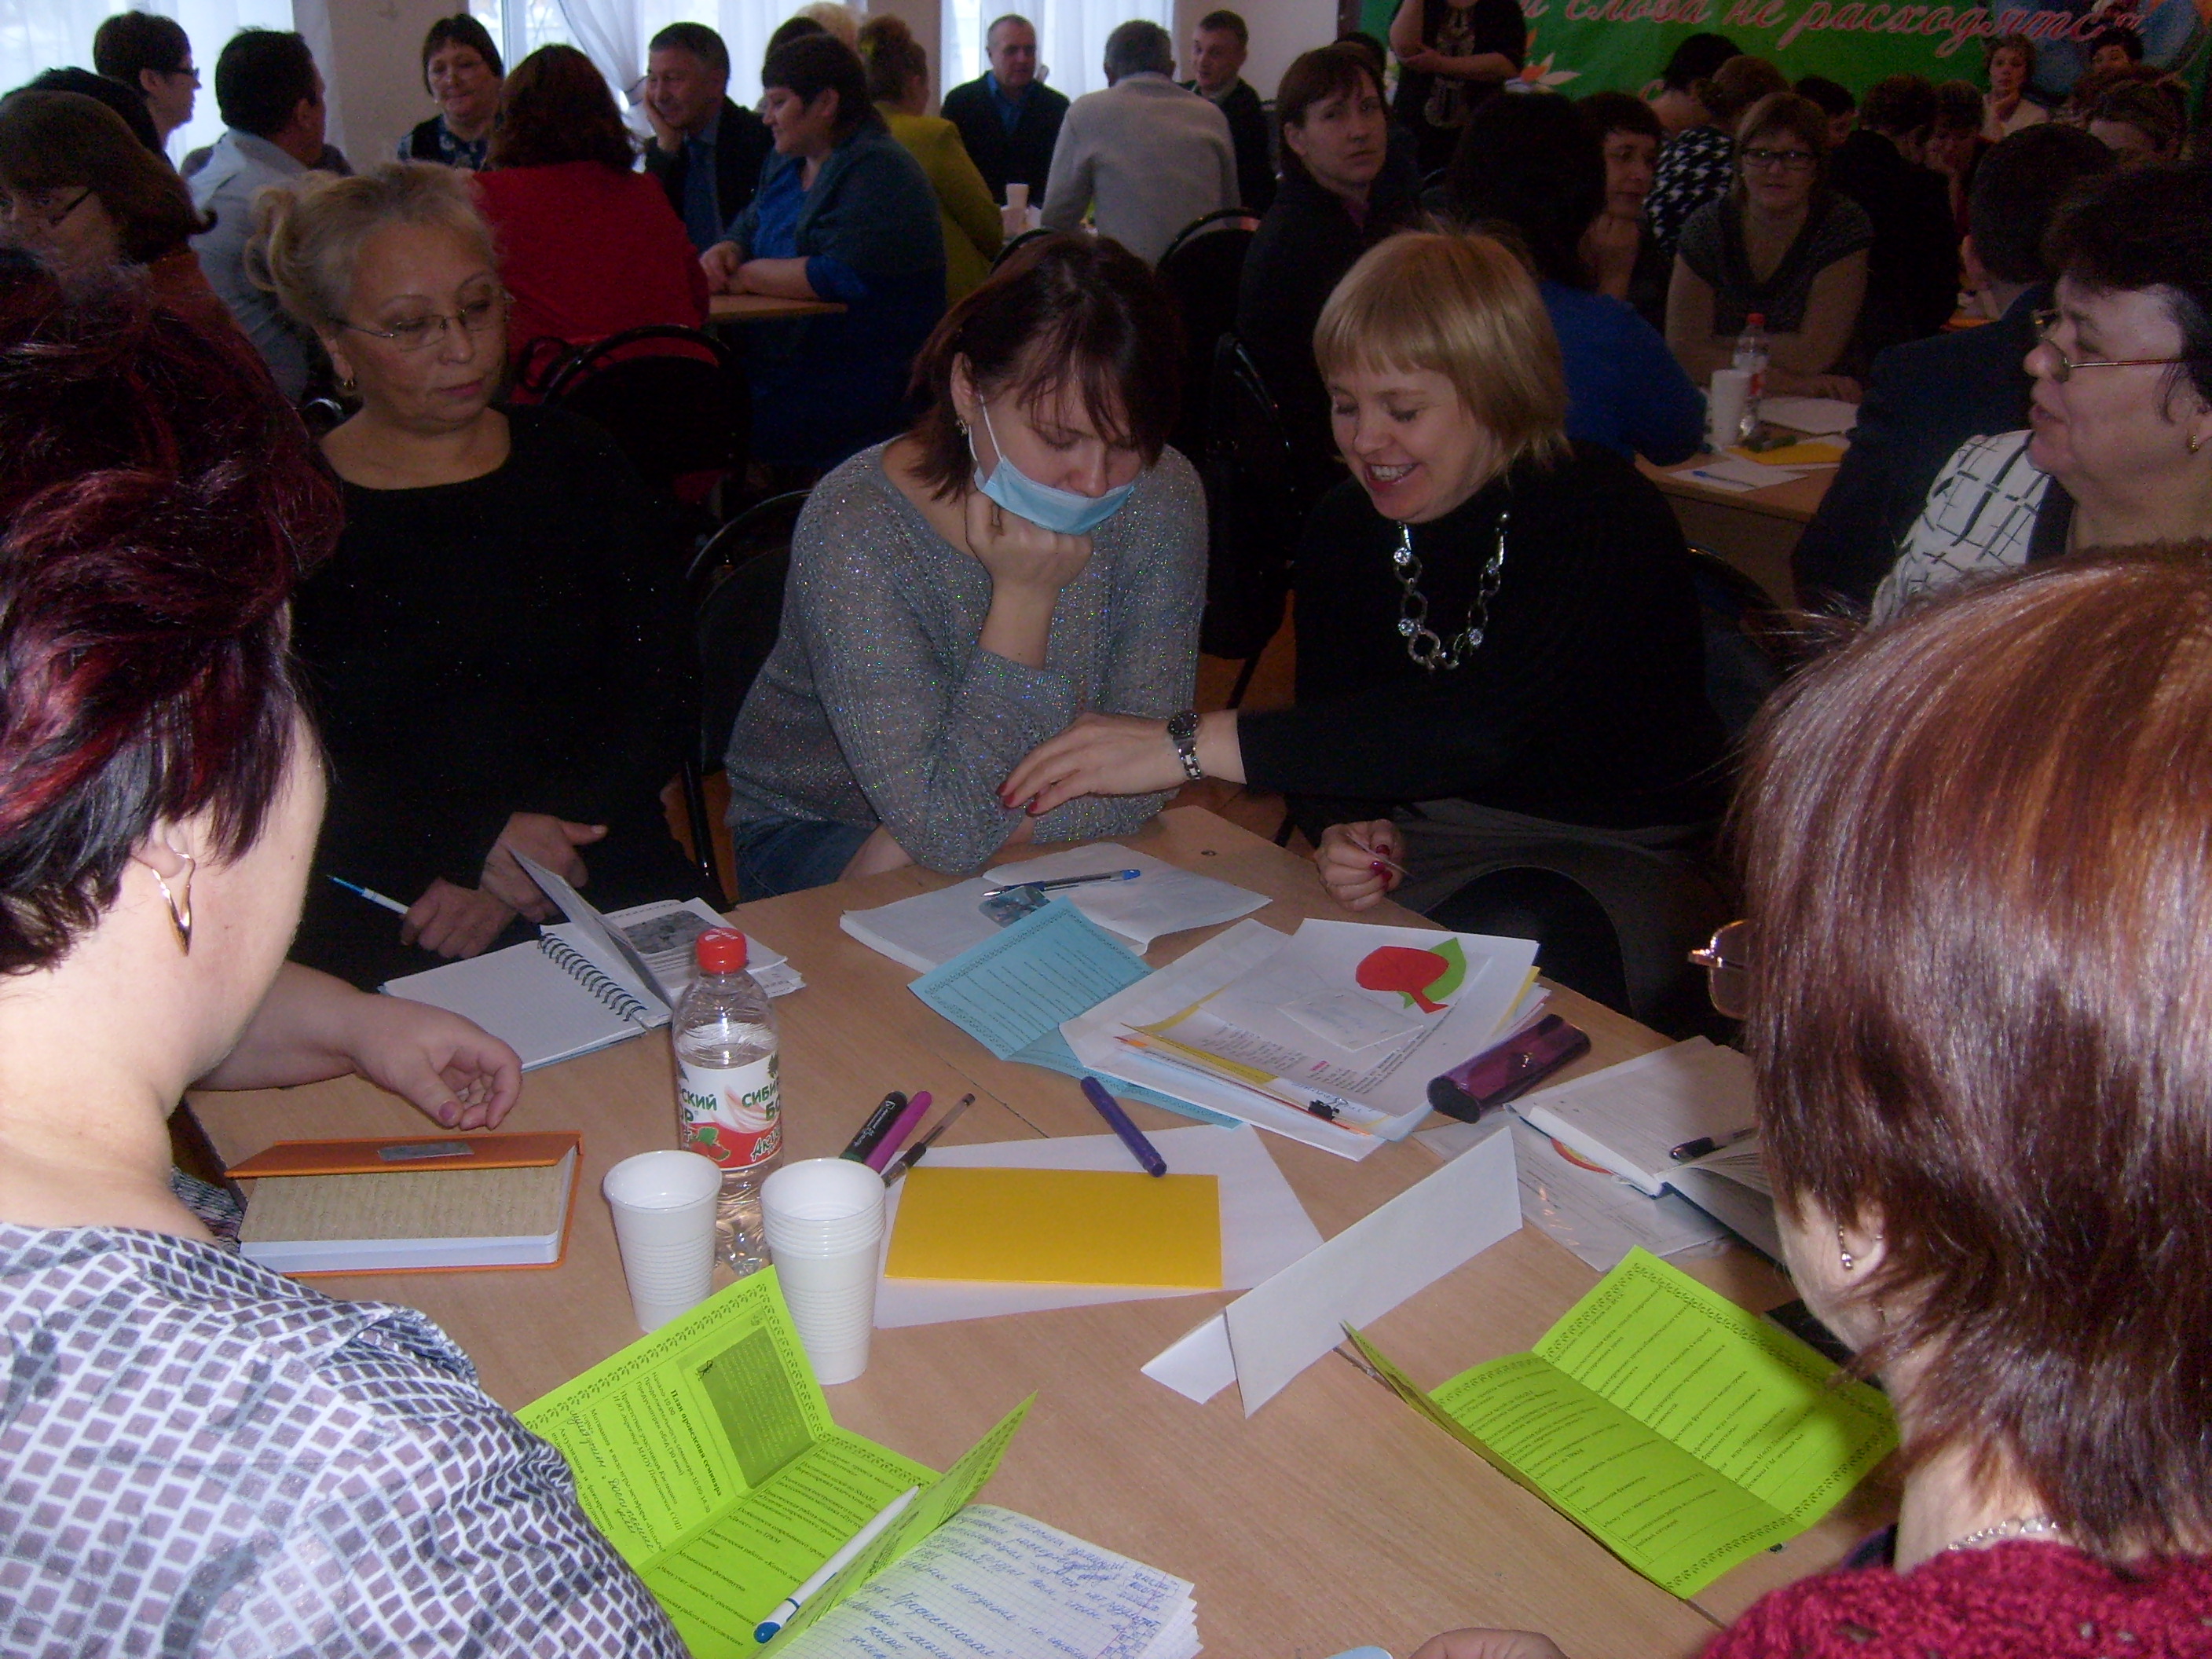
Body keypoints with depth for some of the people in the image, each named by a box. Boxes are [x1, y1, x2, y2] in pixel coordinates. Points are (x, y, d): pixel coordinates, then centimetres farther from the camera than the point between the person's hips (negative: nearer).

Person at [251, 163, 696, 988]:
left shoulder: (575, 464, 12)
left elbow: (658, 701, 5)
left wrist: (514, 878, -9)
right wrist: (475, 842, -17)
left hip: (611, 892, 2)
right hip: (376, 937, -1)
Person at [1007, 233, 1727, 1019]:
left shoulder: (1606, 516, -22)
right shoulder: (1344, 529, -1)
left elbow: (1483, 724, -37)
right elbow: (1337, 730, 2)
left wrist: (1194, 745, -42)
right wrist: (1345, 831, -25)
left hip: (1620, 854, -4)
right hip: (1433, 831, 4)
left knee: (1507, 941, -37)